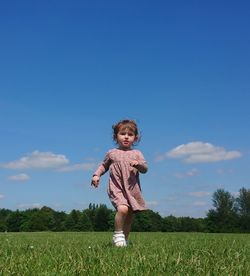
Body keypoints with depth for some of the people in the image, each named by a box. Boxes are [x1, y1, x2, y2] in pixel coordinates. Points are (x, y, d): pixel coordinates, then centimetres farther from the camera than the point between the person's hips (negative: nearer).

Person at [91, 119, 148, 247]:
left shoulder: (137, 153, 9)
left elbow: (145, 168, 0)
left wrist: (138, 164, -21)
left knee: (130, 215, 9)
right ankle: (118, 234, -9)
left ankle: (124, 238, 27)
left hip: (132, 189, 3)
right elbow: (104, 165, 22)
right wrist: (96, 175, 6)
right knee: (123, 209, -27)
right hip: (116, 188, -3)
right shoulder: (111, 153, 9)